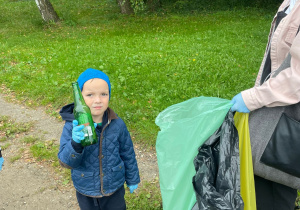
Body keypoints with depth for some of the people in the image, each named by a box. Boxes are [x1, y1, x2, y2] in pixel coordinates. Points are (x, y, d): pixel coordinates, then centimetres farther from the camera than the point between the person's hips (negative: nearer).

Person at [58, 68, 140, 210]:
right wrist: (75, 143, -45)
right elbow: (66, 161, -25)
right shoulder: (72, 127, -20)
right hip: (86, 194, 0)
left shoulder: (117, 124, -16)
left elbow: (128, 154, -3)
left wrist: (132, 180, 7)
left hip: (115, 188, 0)